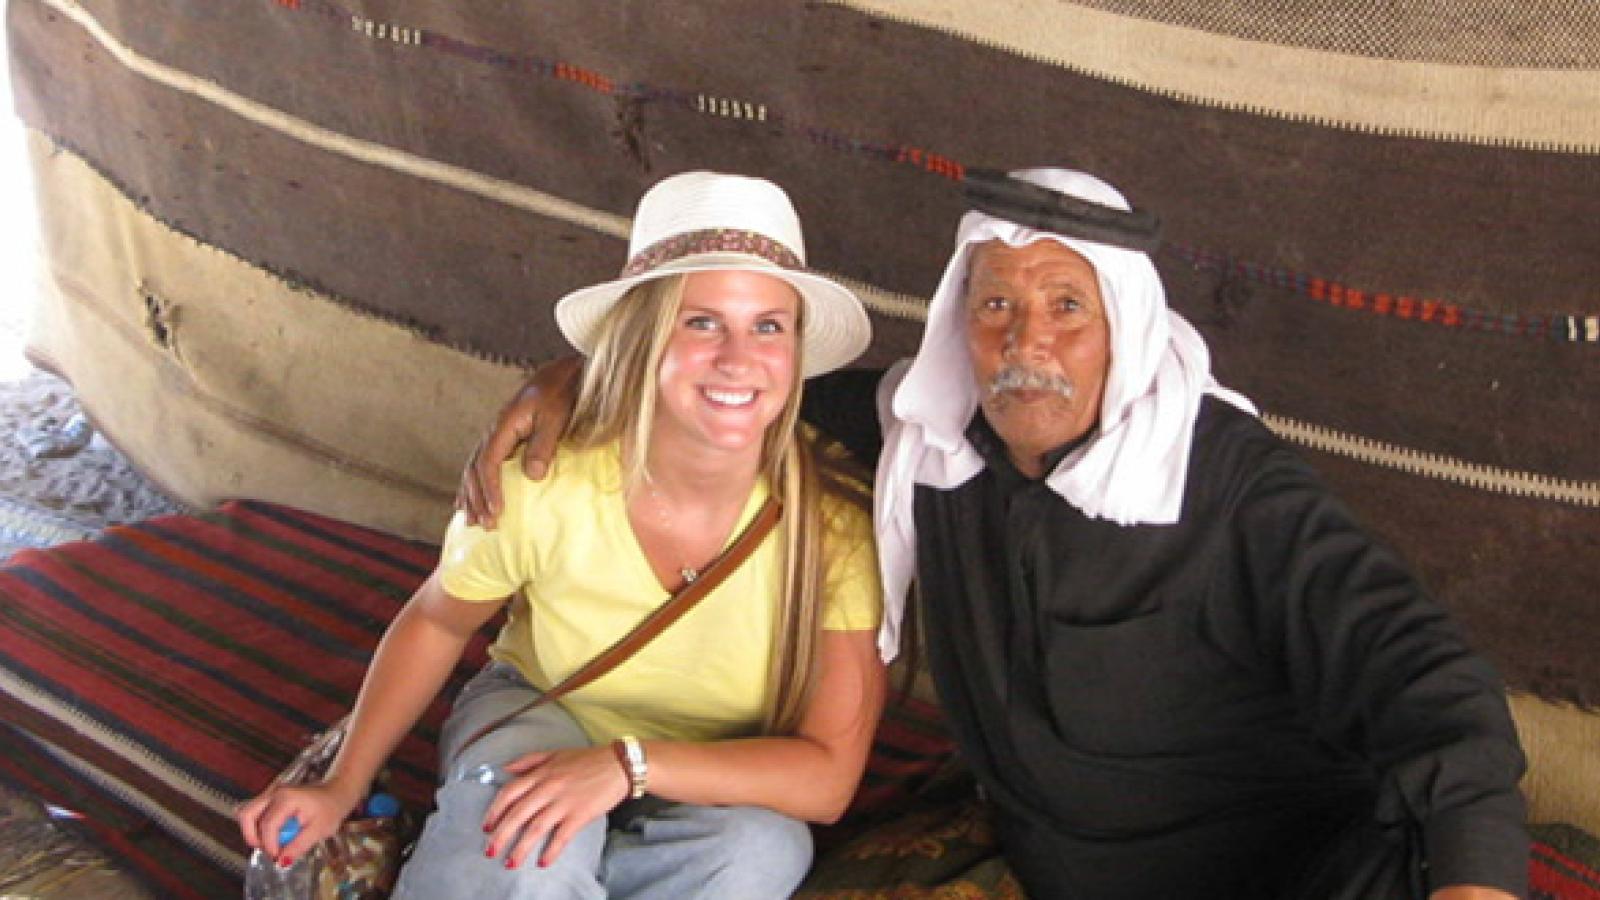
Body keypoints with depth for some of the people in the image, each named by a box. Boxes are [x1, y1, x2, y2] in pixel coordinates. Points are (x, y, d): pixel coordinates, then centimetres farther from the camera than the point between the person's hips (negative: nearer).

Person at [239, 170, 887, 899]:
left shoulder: (834, 530, -25)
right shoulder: (540, 489, -25)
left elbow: (828, 778, -25)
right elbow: (436, 622, -3)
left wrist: (632, 765, -37)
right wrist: (342, 787, -8)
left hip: (712, 791, 1)